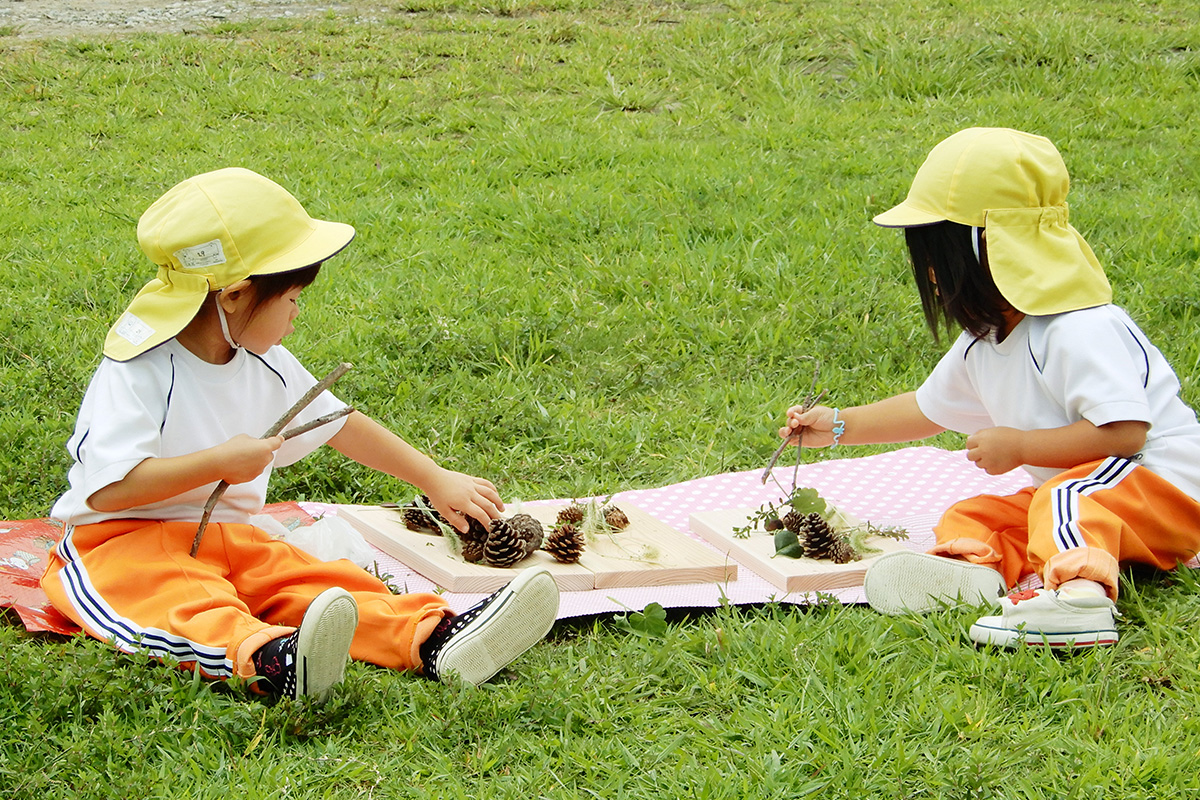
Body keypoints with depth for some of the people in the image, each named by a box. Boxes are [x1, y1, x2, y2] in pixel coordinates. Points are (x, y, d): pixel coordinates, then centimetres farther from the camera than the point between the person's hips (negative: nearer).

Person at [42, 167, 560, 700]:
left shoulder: (265, 366, 9)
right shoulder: (137, 372, -16)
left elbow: (338, 424, 23)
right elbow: (106, 489, -25)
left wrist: (436, 480, 25)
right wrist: (219, 463, -22)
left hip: (227, 537, 7)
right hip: (121, 541, -7)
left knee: (313, 583, -20)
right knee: (183, 603, -38)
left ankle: (435, 641, -43)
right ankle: (271, 661, -70)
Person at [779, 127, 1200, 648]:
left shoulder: (1080, 332, -23)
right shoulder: (983, 342, 9)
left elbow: (1124, 430, -30)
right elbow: (928, 408, 24)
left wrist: (1020, 446, -24)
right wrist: (838, 426, 23)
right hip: (1075, 491, 10)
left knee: (1068, 496, -36)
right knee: (969, 518, -1)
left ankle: (1079, 594, -61)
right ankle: (978, 567, -32)